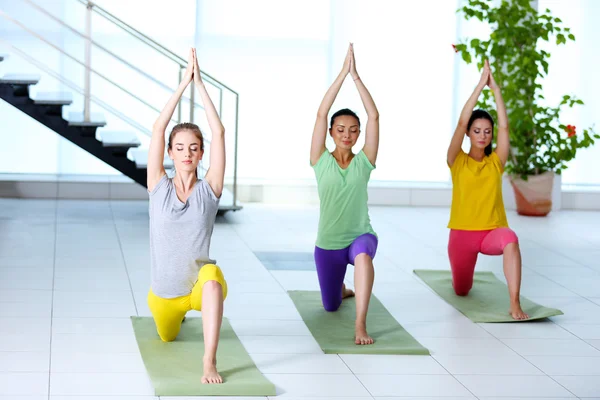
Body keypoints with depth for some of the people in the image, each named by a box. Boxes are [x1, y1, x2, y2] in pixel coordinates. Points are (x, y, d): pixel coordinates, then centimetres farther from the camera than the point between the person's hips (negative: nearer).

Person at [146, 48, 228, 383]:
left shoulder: (209, 190, -8)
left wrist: (200, 84, -17)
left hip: (200, 287, -4)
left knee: (212, 275, -39)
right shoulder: (159, 187, -5)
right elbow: (158, 129, -14)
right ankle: (180, 313, 63)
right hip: (163, 293, 4)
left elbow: (219, 132, -16)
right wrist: (184, 83, -17)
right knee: (167, 336, 27)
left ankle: (210, 363, -40)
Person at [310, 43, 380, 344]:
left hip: (361, 236, -2)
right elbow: (321, 114, -17)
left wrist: (356, 76, -20)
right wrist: (343, 72, -20)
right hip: (328, 244, 2)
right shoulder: (321, 161, -6)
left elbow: (374, 116, -16)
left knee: (363, 256, -39)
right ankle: (344, 288, 52)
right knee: (330, 307, 15)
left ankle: (360, 325, -37)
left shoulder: (363, 162, -6)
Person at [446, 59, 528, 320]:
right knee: (461, 291, 12)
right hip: (462, 233, 1)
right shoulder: (458, 161, -1)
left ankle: (515, 304, -36)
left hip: (492, 231, -1)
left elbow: (504, 126, -9)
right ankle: (464, 272, 50)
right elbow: (462, 122, -13)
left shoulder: (496, 162, 3)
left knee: (510, 240, -37)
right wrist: (480, 84, -16)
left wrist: (495, 88, -13)